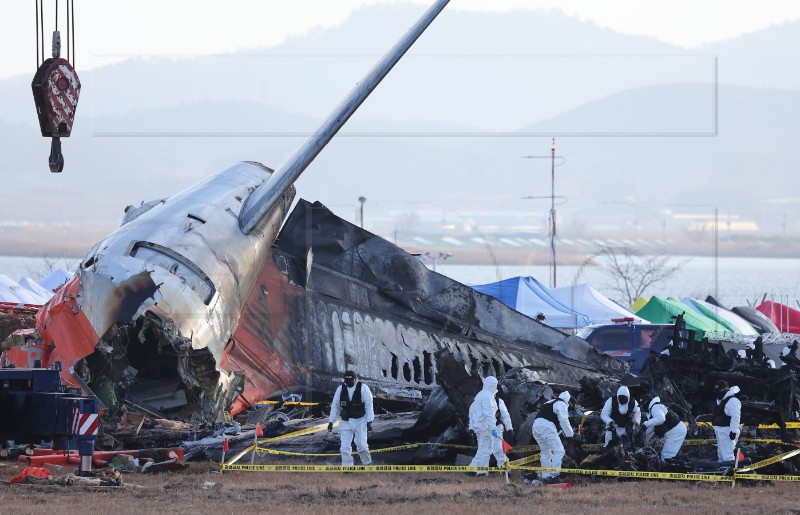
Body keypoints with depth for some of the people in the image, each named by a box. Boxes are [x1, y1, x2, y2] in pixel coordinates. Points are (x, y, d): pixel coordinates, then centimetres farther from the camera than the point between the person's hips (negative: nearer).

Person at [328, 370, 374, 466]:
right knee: (345, 446, -2)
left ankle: (367, 464, 14)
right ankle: (347, 466, 8)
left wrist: (369, 422, -11)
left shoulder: (363, 388, -8)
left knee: (361, 444, -8)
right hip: (346, 421, 3)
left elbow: (369, 406, -7)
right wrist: (331, 421, 4)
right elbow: (335, 406, 7)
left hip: (360, 421, -3)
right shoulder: (340, 389, 1)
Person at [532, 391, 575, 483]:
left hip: (536, 426, 9)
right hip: (547, 427, -9)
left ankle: (545, 477, 15)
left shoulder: (549, 403, 32)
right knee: (559, 451, -8)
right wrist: (570, 434, 1)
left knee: (545, 452, 18)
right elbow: (563, 420, -6)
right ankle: (554, 475, -17)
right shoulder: (561, 404, 5)